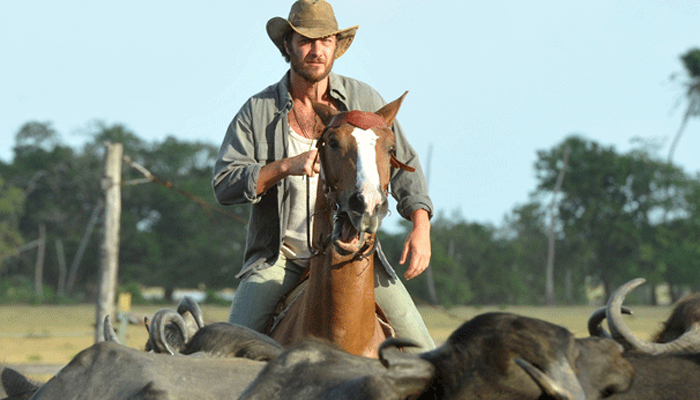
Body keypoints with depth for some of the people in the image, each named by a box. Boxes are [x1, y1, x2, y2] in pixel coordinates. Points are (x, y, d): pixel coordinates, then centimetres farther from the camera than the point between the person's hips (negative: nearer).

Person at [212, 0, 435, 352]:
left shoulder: (364, 100, 3)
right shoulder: (258, 111, -1)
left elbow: (403, 164, 7)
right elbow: (223, 185, -6)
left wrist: (420, 226, -9)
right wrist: (286, 166, -20)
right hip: (279, 254, -1)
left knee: (419, 350, -5)